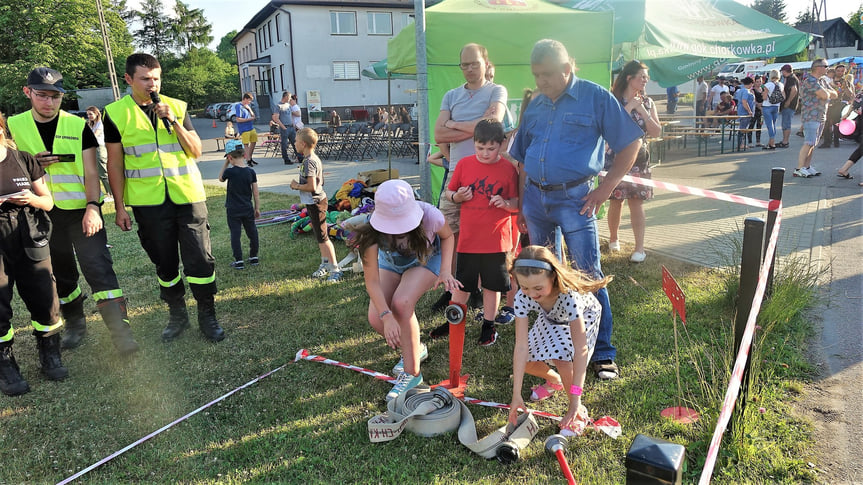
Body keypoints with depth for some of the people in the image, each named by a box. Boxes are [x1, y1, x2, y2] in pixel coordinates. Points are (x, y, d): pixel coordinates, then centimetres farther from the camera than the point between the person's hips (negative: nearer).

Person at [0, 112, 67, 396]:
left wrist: (32, 199, -14)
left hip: (30, 244, 2)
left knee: (45, 302, 2)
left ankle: (49, 356, 23)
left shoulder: (24, 160, 5)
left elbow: (48, 202, 10)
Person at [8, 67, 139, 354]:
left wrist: (93, 206, -16)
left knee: (98, 268, -13)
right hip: (42, 215, 3)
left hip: (81, 209, -3)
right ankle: (75, 324, 32)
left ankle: (121, 332, -15)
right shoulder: (13, 126, 4)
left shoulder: (78, 126, 0)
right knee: (61, 275, 14)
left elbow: (91, 172, -2)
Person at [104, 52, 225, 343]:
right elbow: (115, 163, 4)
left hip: (187, 195, 0)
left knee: (199, 259, 0)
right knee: (164, 262, 9)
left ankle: (207, 316, 15)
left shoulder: (176, 107, 5)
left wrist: (174, 122, -13)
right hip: (148, 201, 0)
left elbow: (196, 151, 1)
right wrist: (119, 207, 2)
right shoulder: (116, 113, 2)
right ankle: (177, 316, 26)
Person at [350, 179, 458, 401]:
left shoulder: (429, 215, -36)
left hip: (426, 260, -2)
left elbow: (448, 236, -11)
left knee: (401, 304, -30)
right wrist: (387, 316, -41)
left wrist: (445, 270, -24)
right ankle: (415, 350, 16)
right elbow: (372, 281, -30)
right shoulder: (372, 232, -35)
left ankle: (412, 373, -13)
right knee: (376, 319, -15)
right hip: (391, 262, 2)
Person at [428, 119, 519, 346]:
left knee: (491, 285, 9)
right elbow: (449, 193, 10)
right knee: (462, 284, 13)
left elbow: (517, 202, 1)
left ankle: (488, 326, 26)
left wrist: (506, 203, -19)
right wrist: (457, 196, -11)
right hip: (468, 238, 2)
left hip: (496, 240, -2)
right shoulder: (464, 164, 1)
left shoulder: (508, 168, -4)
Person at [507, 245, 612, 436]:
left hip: (584, 315, -4)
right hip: (551, 318, 5)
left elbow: (580, 350, -43)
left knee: (561, 357, -28)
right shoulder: (522, 297, -33)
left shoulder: (568, 295, -45)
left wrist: (575, 399, -45)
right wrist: (516, 395, -33)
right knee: (524, 362, -4)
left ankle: (579, 412, -5)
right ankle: (555, 380, 29)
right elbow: (521, 345, -32)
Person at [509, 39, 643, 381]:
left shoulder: (596, 97, -3)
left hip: (574, 198, -5)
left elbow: (631, 144, -3)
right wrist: (521, 205, 13)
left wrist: (604, 189, -9)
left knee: (588, 275, -4)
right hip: (535, 198, 6)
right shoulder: (534, 105, 12)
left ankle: (603, 354, 8)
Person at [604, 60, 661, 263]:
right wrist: (630, 107, -15)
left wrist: (643, 111, -9)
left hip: (639, 160, 2)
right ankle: (613, 239, 27)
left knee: (637, 203, -2)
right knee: (615, 202, 5)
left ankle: (640, 248, 0)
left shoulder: (647, 102, 8)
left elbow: (656, 132, 2)